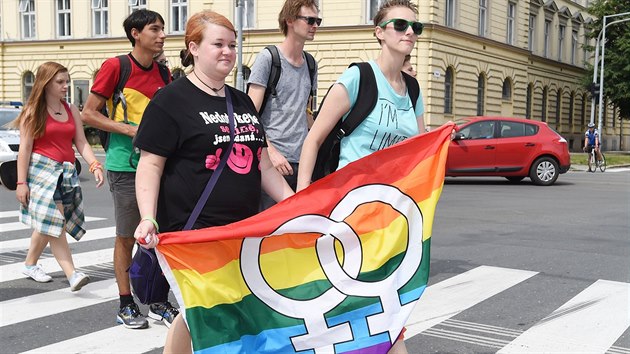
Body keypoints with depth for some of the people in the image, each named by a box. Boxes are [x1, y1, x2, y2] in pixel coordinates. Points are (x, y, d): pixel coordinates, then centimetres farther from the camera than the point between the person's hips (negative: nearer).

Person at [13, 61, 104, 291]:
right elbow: (25, 148, -5)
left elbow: (81, 142, 8)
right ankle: (72, 275, -18)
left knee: (48, 225, 9)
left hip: (66, 172, 6)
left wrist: (95, 166, -7)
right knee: (54, 223, -12)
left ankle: (30, 265, 28)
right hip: (42, 170, -5)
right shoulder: (33, 112, -2)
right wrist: (21, 182, -10)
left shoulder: (71, 110, 12)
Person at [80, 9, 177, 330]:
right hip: (126, 166, -5)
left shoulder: (163, 73, 9)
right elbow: (88, 114, -7)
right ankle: (126, 305, 16)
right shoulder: (115, 66, -7)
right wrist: (130, 130, -16)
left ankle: (158, 302, 19)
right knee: (127, 237, 5)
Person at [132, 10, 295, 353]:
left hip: (244, 229, 6)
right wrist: (148, 218, -22)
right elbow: (150, 166, -9)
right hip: (193, 231, -6)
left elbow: (262, 165, 19)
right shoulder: (171, 100, -4)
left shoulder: (242, 102, 16)